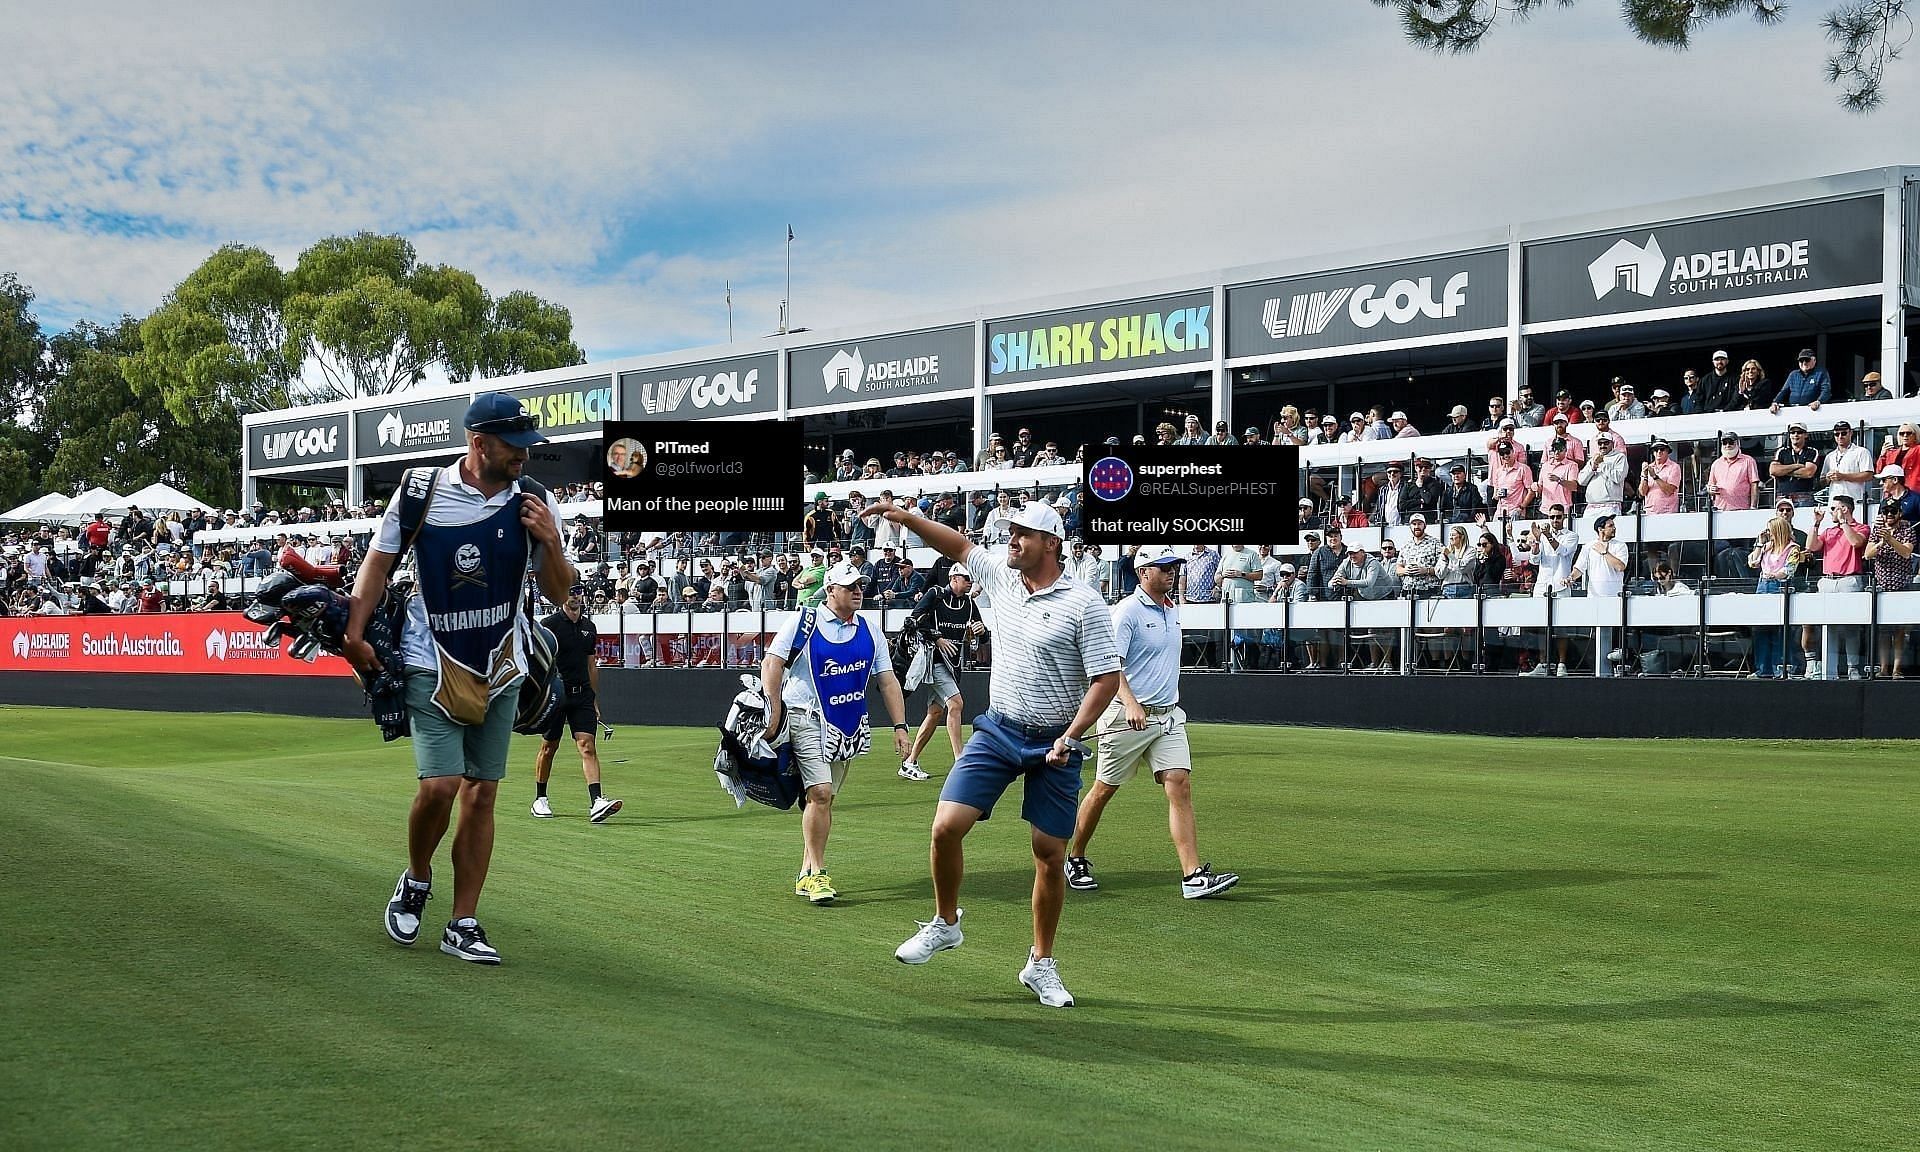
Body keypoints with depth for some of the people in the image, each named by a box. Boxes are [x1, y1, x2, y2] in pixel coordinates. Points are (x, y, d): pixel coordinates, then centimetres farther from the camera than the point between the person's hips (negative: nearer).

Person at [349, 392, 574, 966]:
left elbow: (558, 593, 5)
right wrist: (354, 633, -6)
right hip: (433, 667, -3)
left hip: (501, 672, 3)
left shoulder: (536, 504, 1)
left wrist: (550, 542, -13)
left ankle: (463, 924, 13)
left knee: (481, 794, 4)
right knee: (439, 786, -15)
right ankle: (416, 880, 15)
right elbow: (379, 561, 4)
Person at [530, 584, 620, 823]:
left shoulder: (589, 626, 13)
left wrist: (595, 701, 20)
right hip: (555, 694, -4)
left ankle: (596, 803, -21)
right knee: (549, 747, 8)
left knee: (587, 746, -9)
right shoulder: (550, 624, -5)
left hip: (582, 694, 4)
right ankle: (540, 799, 25)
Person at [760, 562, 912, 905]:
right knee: (819, 792, -17)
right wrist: (775, 713, -16)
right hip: (807, 719, -5)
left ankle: (807, 874, 17)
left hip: (848, 726, 5)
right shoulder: (805, 621, -6)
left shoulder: (869, 630, 9)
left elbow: (887, 681, 10)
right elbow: (771, 663, -9)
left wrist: (900, 726, 2)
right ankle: (816, 874, -12)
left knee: (824, 798, 8)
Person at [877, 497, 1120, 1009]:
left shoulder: (1083, 603, -11)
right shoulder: (1002, 577, 5)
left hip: (1054, 745, -4)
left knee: (1051, 856, 2)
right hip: (997, 730, 4)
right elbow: (960, 545, 20)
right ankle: (945, 923, 13)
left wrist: (1071, 737, -21)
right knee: (947, 826, -11)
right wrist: (904, 516, 9)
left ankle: (1041, 964, 18)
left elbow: (1106, 679, -13)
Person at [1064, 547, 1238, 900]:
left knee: (1180, 786, -7)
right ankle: (1076, 861, 24)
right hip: (1127, 716, -6)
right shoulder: (1128, 611, -11)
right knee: (1103, 790, 5)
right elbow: (1110, 663, -21)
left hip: (1168, 715, 6)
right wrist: (1130, 702, -34)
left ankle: (1193, 877, -13)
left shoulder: (1173, 609, 13)